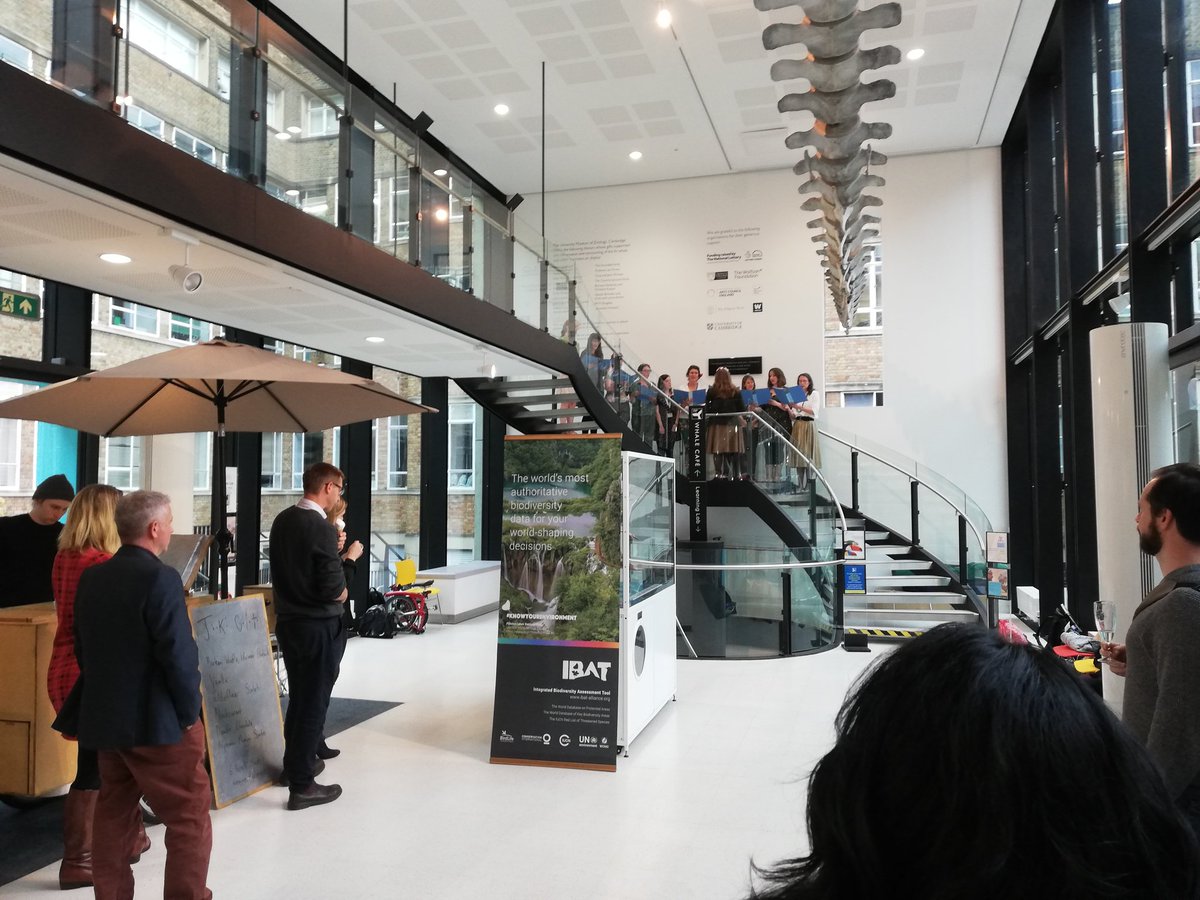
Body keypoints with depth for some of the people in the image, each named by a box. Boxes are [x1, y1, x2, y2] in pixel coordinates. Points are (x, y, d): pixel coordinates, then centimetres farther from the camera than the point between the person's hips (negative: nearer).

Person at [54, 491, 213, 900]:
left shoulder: (92, 577, 5)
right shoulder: (160, 578, -20)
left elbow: (83, 647, 11)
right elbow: (179, 654, -22)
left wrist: (105, 694, 20)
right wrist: (189, 712, -9)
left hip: (104, 716, 8)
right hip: (157, 721, -8)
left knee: (113, 815, 19)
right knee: (190, 818, 3)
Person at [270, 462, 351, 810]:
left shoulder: (282, 520, 4)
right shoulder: (321, 529, -21)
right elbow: (333, 589, -24)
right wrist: (342, 592, -3)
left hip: (287, 621, 8)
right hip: (318, 627, -8)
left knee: (298, 696, 23)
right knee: (313, 702, 3)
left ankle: (294, 763, 39)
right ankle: (301, 785, 11)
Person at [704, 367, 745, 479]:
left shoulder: (711, 392, -3)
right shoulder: (736, 392, 0)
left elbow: (706, 410, -3)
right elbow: (742, 409, 1)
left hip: (717, 424, -1)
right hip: (732, 424, 1)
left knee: (718, 451, 0)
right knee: (733, 451, 7)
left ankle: (720, 474, -8)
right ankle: (735, 475, 10)